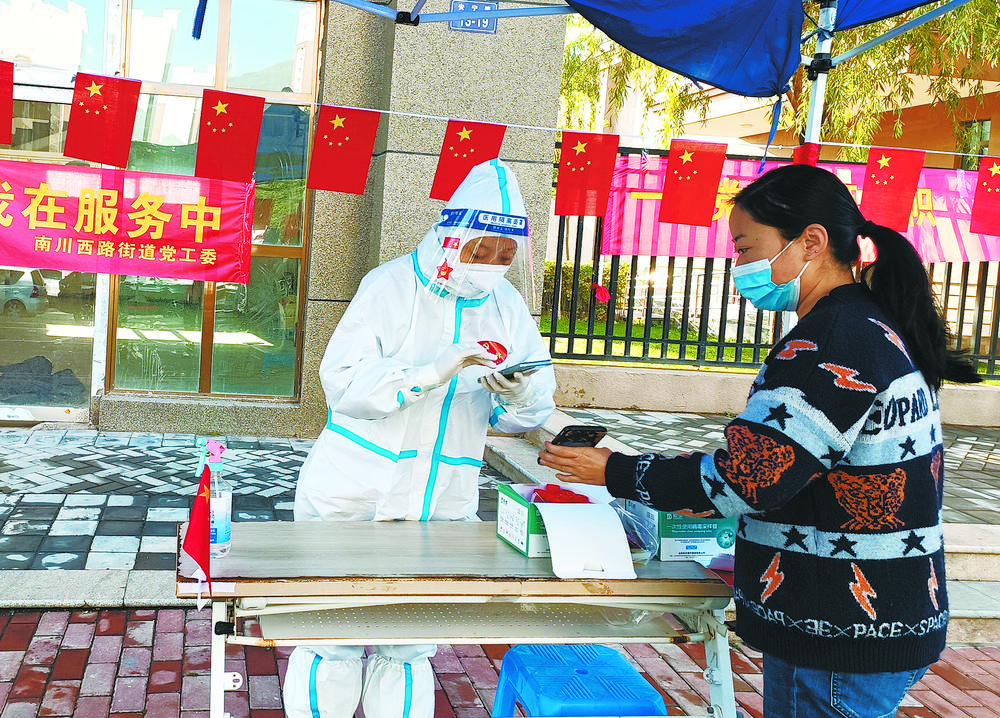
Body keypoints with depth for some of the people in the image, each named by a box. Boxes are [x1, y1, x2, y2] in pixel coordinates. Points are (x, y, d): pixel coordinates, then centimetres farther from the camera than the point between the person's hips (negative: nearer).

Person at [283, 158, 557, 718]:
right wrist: (433, 371, -26)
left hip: (441, 507, 3)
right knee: (334, 640, 2)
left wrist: (520, 394, -15)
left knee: (408, 648, 8)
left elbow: (527, 415, 8)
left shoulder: (508, 307, 7)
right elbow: (343, 381, -17)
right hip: (354, 499, -3)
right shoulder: (393, 286, -6)